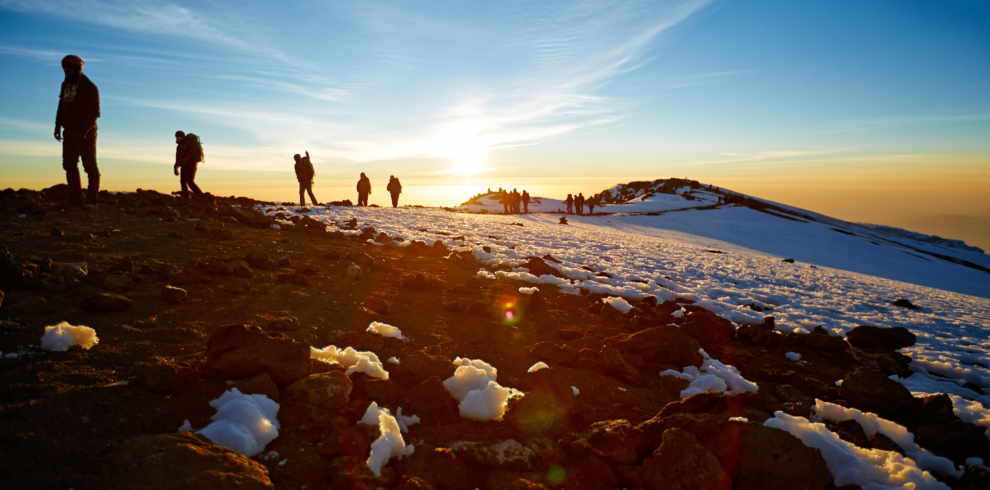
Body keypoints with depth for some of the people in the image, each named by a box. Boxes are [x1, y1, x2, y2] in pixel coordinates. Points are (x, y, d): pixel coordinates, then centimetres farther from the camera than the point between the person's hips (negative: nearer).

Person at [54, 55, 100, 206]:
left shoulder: (89, 87, -10)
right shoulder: (65, 85, 12)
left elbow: (94, 111, -16)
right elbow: (62, 107, 18)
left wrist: (84, 130, -24)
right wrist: (57, 127, 9)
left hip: (86, 133, -7)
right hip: (70, 132, 7)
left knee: (90, 164, -2)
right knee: (69, 164, 3)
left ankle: (93, 198, 4)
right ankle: (75, 198, 7)